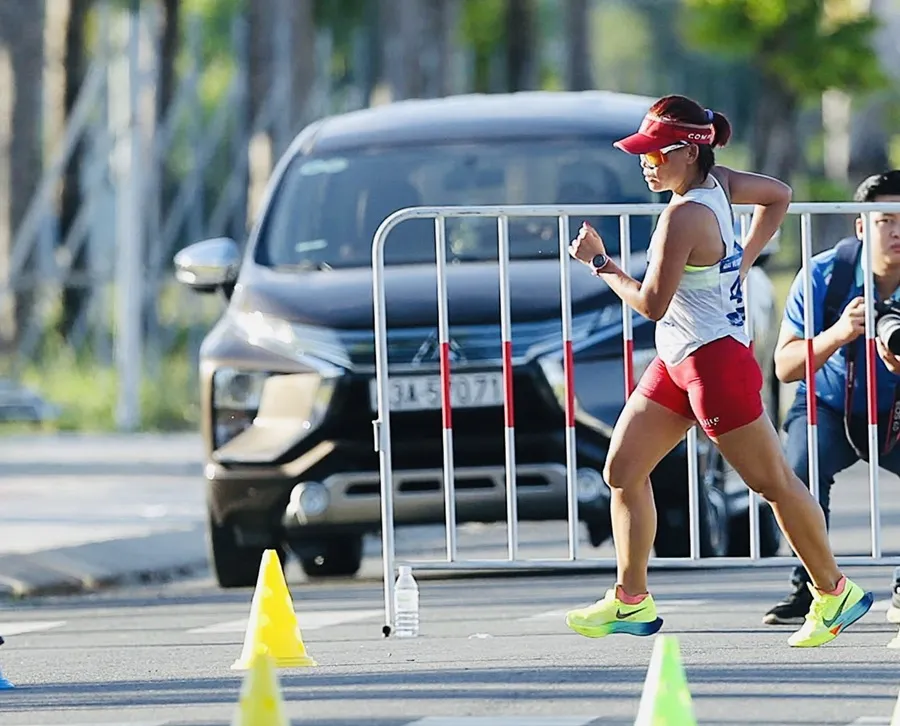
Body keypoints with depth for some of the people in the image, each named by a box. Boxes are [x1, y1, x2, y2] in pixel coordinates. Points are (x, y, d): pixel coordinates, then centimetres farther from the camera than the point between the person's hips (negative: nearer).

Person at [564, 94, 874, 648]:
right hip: (677, 362, 10)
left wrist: (599, 262, -10)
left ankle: (835, 593, 14)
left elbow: (651, 304, -21)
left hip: (715, 362, -10)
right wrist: (741, 262, 18)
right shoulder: (718, 184, 2)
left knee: (774, 481, 2)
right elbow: (780, 195, 20)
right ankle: (631, 601, 12)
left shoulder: (684, 216, -24)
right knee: (623, 470, 7)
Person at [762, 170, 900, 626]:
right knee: (801, 469, -31)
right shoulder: (825, 274, -20)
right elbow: (785, 367, -22)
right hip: (828, 405, -1)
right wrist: (836, 336, -40)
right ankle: (808, 588, -17)